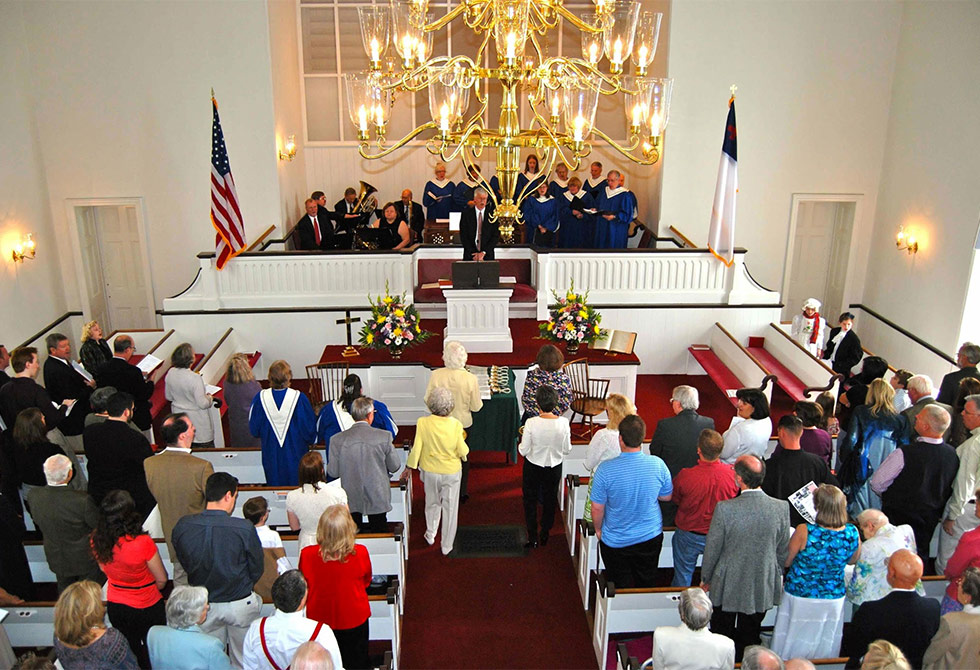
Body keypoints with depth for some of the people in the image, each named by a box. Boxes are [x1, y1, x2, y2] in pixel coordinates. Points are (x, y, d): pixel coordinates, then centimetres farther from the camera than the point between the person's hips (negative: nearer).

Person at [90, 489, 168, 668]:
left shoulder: (97, 540, -18)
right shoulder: (142, 542, -32)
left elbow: (104, 569, 3)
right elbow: (161, 580, -17)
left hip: (115, 607, 4)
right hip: (146, 608, -4)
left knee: (131, 651, 25)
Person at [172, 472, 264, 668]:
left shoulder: (182, 526, -16)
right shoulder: (245, 529, -26)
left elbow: (185, 564, 0)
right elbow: (256, 571, -12)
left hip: (203, 606, 3)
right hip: (240, 604, -3)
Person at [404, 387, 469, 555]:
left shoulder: (423, 423, -20)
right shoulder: (455, 425, -22)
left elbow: (416, 448, -12)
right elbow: (462, 451, -15)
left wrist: (409, 467, 3)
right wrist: (464, 447, 8)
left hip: (430, 471, 2)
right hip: (451, 472, -1)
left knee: (432, 503, 26)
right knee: (450, 508, 15)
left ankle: (430, 535, 45)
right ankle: (447, 546, 28)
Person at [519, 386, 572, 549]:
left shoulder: (531, 423, -24)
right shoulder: (563, 423, -18)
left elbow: (523, 451, -17)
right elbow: (567, 450, -8)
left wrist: (520, 445, 5)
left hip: (533, 468, -2)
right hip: (554, 468, 2)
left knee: (530, 502, 19)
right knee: (550, 500, 24)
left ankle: (532, 538, 25)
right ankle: (545, 534, 38)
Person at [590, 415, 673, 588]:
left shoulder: (605, 469, -26)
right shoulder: (658, 464, -18)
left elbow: (597, 508, -15)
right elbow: (667, 497, 0)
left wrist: (598, 529, 4)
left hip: (616, 542, -2)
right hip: (651, 537, 2)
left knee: (620, 590, 20)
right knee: (647, 585, 25)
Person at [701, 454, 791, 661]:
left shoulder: (724, 508, -25)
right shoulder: (782, 507, -16)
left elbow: (712, 549, -13)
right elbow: (783, 551, -2)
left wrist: (706, 578, 5)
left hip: (728, 587, -3)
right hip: (762, 588, 3)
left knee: (722, 636, 18)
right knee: (750, 637, 22)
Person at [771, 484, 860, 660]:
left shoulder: (804, 532, -26)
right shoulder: (853, 534, -15)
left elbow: (786, 562, -12)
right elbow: (852, 561, 6)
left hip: (799, 597, -3)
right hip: (834, 599, 3)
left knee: (792, 647, 16)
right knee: (825, 644, 24)